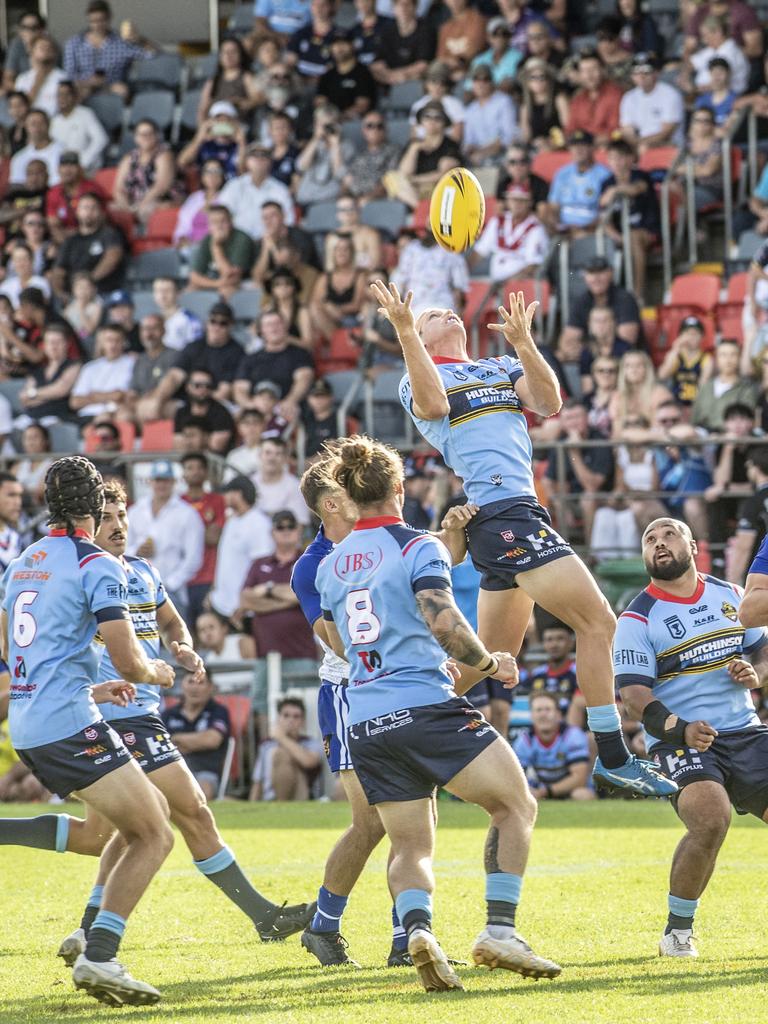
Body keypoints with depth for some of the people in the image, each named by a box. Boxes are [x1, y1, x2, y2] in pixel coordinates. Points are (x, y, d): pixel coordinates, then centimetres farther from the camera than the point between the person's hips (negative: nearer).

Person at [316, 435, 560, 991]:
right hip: (427, 709, -6)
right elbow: (444, 622, -18)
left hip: (366, 725, 6)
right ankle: (499, 931, -8)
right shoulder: (418, 548, -5)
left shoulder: (330, 565, 15)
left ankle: (418, 926, -20)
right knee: (517, 806, 6)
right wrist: (490, 662, -1)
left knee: (411, 846, 10)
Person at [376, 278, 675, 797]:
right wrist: (404, 330, -19)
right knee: (598, 620, -13)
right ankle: (614, 758, -10)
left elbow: (549, 404, 7)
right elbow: (434, 404, -16)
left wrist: (523, 342, -3)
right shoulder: (417, 380, 9)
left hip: (518, 513, 8)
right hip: (503, 509, -8)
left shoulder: (503, 368, 25)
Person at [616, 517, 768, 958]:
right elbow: (634, 692, -11)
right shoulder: (637, 618, -3)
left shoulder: (730, 595, 12)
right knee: (711, 820, -30)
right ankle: (678, 930, -12)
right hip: (681, 740, -5)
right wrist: (679, 729, -27)